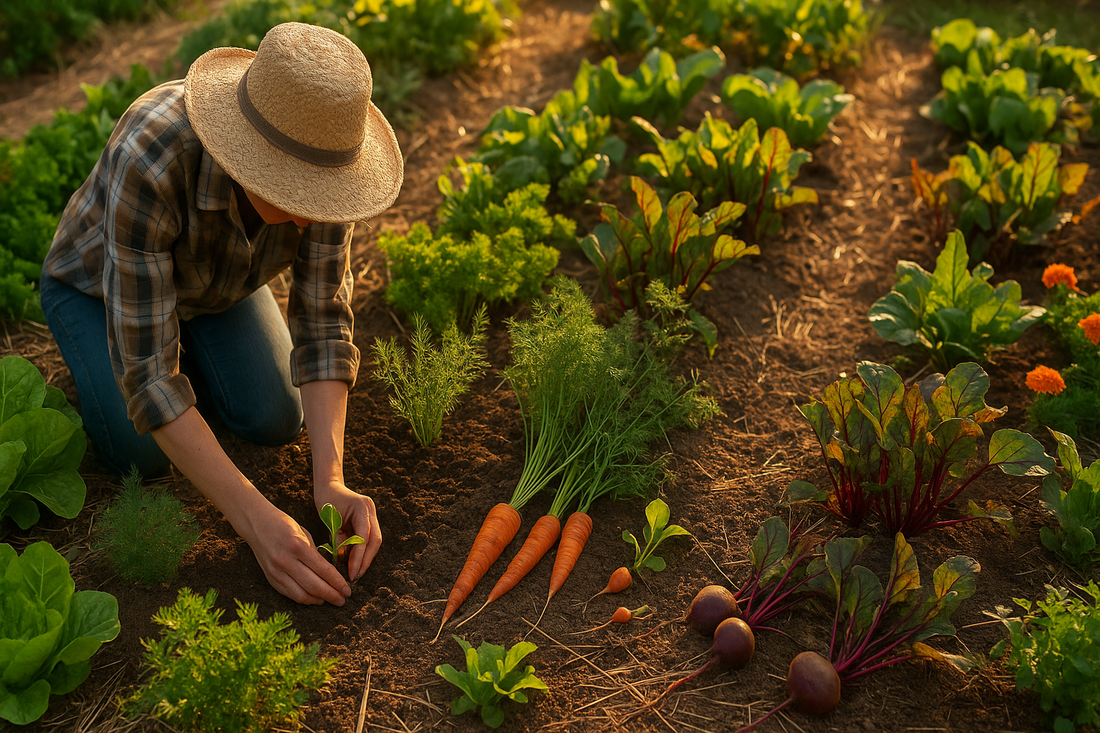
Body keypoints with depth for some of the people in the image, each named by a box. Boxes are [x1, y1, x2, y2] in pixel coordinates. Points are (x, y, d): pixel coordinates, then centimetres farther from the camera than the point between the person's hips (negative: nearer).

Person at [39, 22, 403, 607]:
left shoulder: (319, 155, -32)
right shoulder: (148, 160, -46)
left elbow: (322, 318, -25)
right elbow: (147, 370, -43)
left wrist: (330, 481, -37)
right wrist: (257, 522, -47)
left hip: (217, 277, 3)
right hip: (98, 278, -3)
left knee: (277, 422, -5)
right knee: (144, 456, -13)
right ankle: (90, 353, 17)